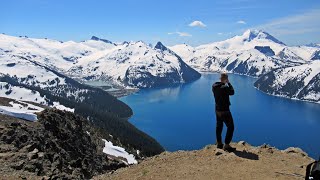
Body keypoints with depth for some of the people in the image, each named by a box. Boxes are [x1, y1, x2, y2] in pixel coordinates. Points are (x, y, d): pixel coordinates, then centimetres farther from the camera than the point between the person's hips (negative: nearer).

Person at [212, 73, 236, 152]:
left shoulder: (214, 86, -3)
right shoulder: (225, 87, -24)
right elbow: (232, 92, -7)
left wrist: (224, 84, 7)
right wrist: (228, 83, -1)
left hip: (217, 110, 8)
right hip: (224, 111, -8)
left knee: (219, 126, 19)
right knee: (230, 127, 2)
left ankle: (219, 143, 29)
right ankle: (226, 145, 3)